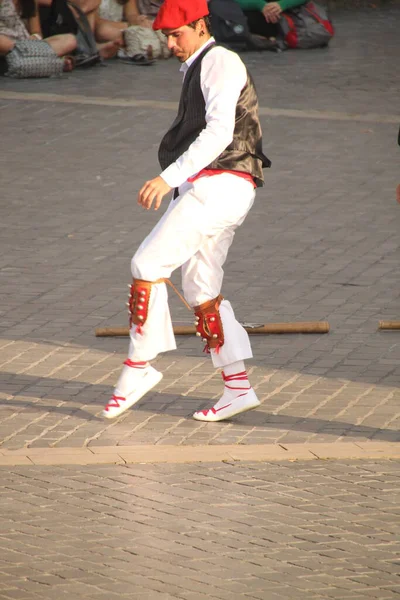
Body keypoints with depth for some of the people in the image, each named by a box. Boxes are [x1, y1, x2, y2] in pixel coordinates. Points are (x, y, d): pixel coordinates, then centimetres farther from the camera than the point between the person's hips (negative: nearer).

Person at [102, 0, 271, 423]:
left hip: (219, 185, -10)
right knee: (201, 293, 7)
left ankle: (138, 366, -8)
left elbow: (219, 133, -20)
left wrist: (170, 177, -28)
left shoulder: (219, 63, -7)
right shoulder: (197, 70, 23)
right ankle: (238, 388, 5)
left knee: (148, 264, -13)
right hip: (208, 187, 10)